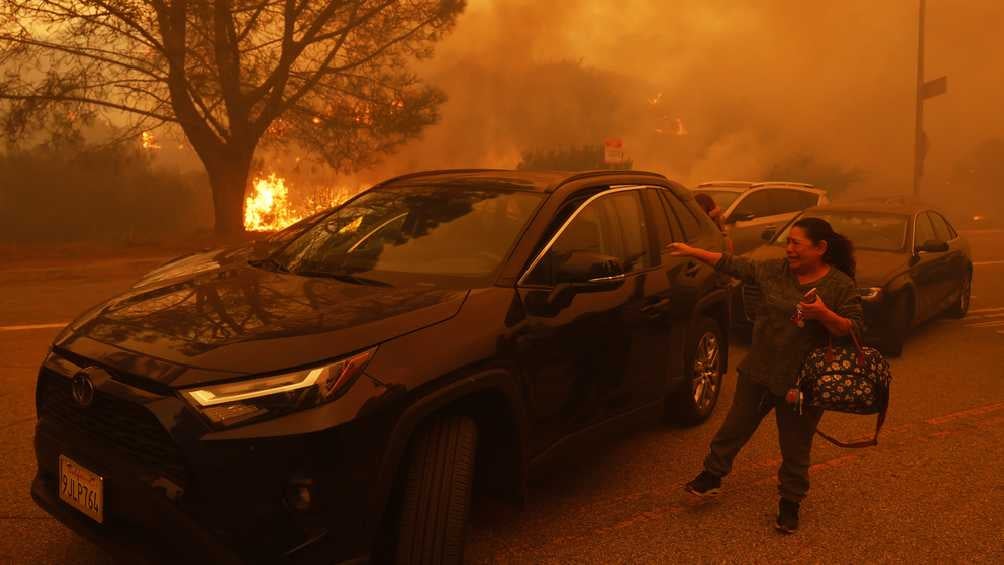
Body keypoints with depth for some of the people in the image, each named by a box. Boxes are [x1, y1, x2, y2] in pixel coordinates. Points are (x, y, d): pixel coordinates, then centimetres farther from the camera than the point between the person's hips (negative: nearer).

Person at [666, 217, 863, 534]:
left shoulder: (841, 286, -10)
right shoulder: (775, 270, 0)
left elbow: (854, 331, -11)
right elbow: (734, 265, 4)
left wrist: (823, 314, -29)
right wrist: (692, 252, 2)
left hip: (802, 382, -4)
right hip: (758, 371, 4)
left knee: (795, 448, 10)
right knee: (735, 426, 15)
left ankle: (790, 502, 29)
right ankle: (712, 475, 34)